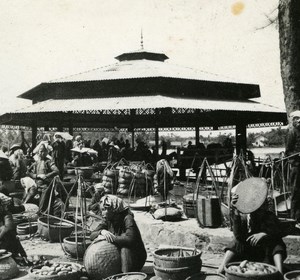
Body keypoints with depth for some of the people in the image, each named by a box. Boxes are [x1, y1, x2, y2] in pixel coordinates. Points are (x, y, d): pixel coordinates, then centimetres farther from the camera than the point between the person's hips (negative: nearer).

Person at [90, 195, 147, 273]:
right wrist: (101, 232, -28)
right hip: (118, 255, 6)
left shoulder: (127, 218, -23)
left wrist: (111, 238, -29)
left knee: (125, 246, -34)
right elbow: (92, 235, -6)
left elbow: (130, 239, -38)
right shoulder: (107, 220, -3)